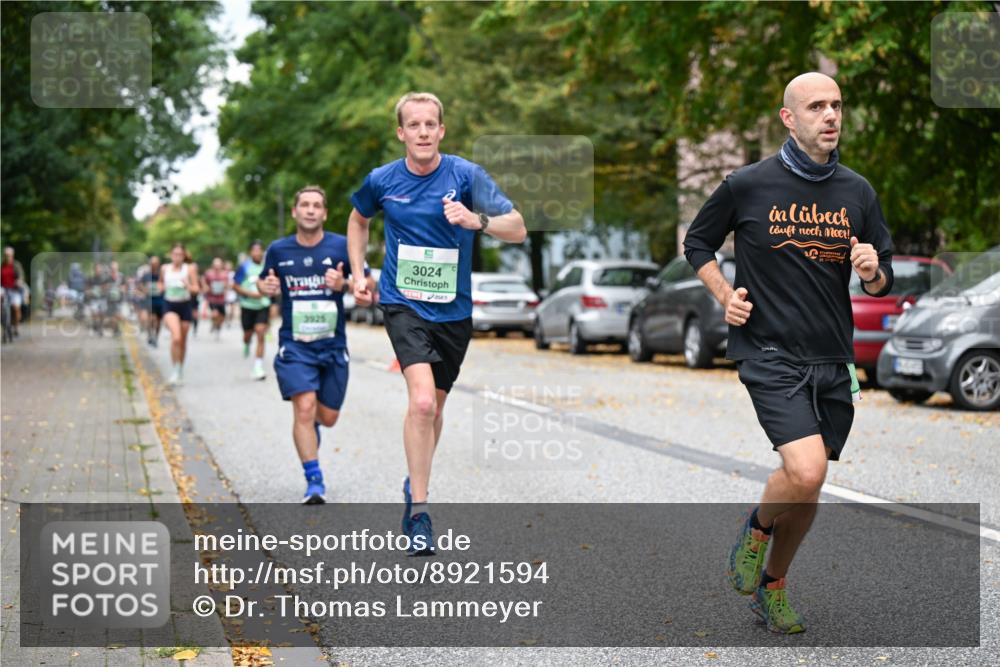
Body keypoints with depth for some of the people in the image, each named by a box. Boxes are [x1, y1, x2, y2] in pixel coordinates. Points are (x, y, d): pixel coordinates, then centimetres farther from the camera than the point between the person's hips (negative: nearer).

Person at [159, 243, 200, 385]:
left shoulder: (190, 269, -3)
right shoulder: (165, 269, 2)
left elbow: (196, 289, -4)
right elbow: (161, 283, 21)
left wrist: (187, 285, -24)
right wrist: (162, 287, -1)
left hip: (185, 305, 1)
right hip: (169, 305, -1)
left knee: (183, 341, 11)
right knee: (176, 337, -23)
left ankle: (180, 371, 31)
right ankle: (174, 370, -12)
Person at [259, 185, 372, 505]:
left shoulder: (341, 246, -3)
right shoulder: (278, 249, 2)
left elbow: (368, 284, 1)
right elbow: (263, 281, 18)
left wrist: (343, 284, -19)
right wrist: (266, 286, -6)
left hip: (333, 345, 1)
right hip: (294, 344, -1)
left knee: (328, 416, 8)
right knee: (304, 406, -18)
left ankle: (309, 427, 46)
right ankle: (314, 483, -12)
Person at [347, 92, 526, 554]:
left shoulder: (466, 175, -8)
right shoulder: (382, 181, -3)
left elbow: (518, 230, -14)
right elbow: (358, 220, 20)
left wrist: (477, 221, -32)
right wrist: (358, 275, 11)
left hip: (453, 308, 2)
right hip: (403, 303, -2)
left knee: (434, 406, 17)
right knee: (422, 400, -22)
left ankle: (415, 484, 43)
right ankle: (419, 510, -13)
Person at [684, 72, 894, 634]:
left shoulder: (858, 191, 5)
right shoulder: (748, 185, -5)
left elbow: (885, 279, 13)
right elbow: (698, 242, 10)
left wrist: (872, 271, -11)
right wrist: (725, 295, -4)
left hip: (832, 362, 5)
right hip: (771, 353, -4)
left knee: (807, 489, 11)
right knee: (805, 473, -22)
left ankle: (773, 586, 34)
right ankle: (757, 528, 10)